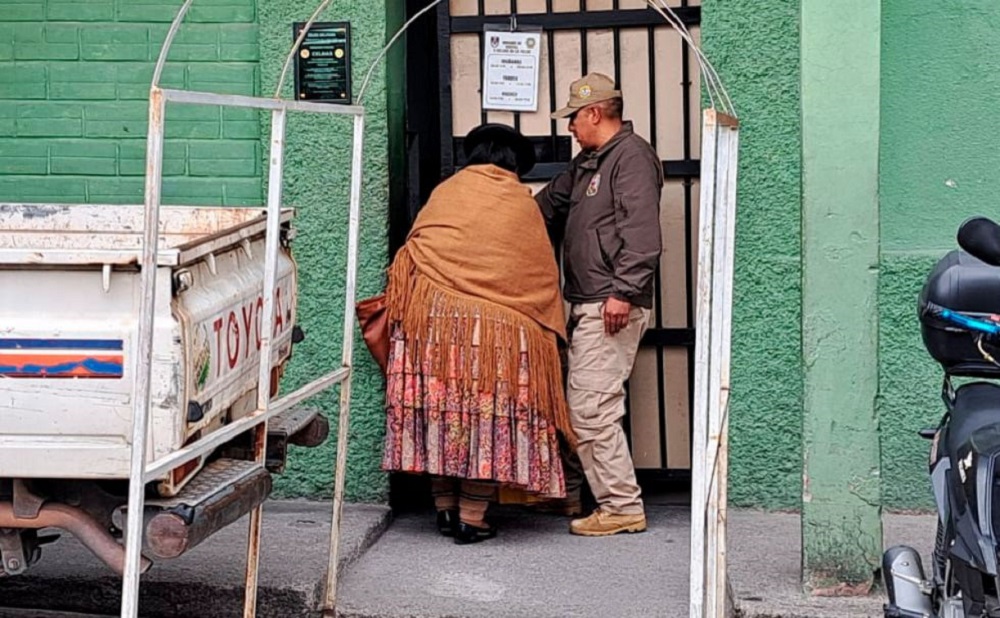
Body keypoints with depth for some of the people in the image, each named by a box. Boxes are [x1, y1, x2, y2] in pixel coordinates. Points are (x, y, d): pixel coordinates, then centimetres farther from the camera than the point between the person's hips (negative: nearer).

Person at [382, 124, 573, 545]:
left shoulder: (446, 191, 14)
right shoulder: (523, 205, 9)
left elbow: (413, 249, 13)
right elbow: (544, 275, 13)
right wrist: (550, 328, 24)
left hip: (431, 315, 3)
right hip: (494, 325, -2)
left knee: (439, 410, 10)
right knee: (487, 413, 2)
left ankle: (445, 509, 16)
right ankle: (472, 518, 0)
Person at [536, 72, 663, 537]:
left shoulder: (632, 155, -9)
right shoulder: (588, 162, 22)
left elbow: (642, 232, -20)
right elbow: (550, 204, 36)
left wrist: (624, 292, -25)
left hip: (613, 309, -10)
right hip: (588, 307, 10)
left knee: (591, 408, -11)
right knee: (583, 407, 12)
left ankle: (623, 507, -5)